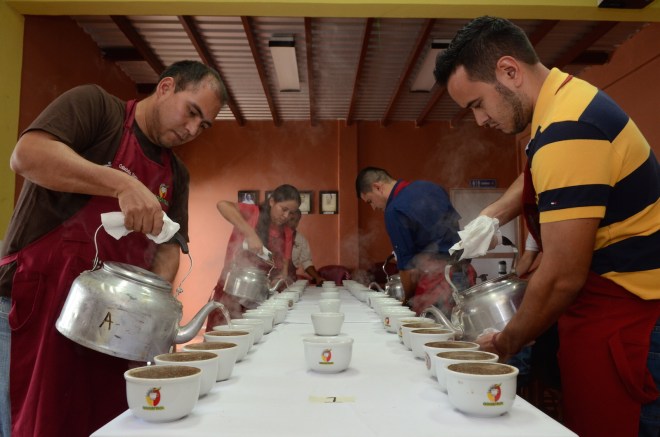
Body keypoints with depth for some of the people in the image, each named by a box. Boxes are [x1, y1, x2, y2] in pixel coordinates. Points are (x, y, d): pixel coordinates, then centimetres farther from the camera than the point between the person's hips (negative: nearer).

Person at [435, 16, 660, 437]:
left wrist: (507, 344, -9)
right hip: (601, 304, 9)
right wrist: (490, 216, 9)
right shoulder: (563, 98, 6)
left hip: (624, 318, -9)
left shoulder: (566, 132, -26)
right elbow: (536, 180, 27)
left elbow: (563, 277, -24)